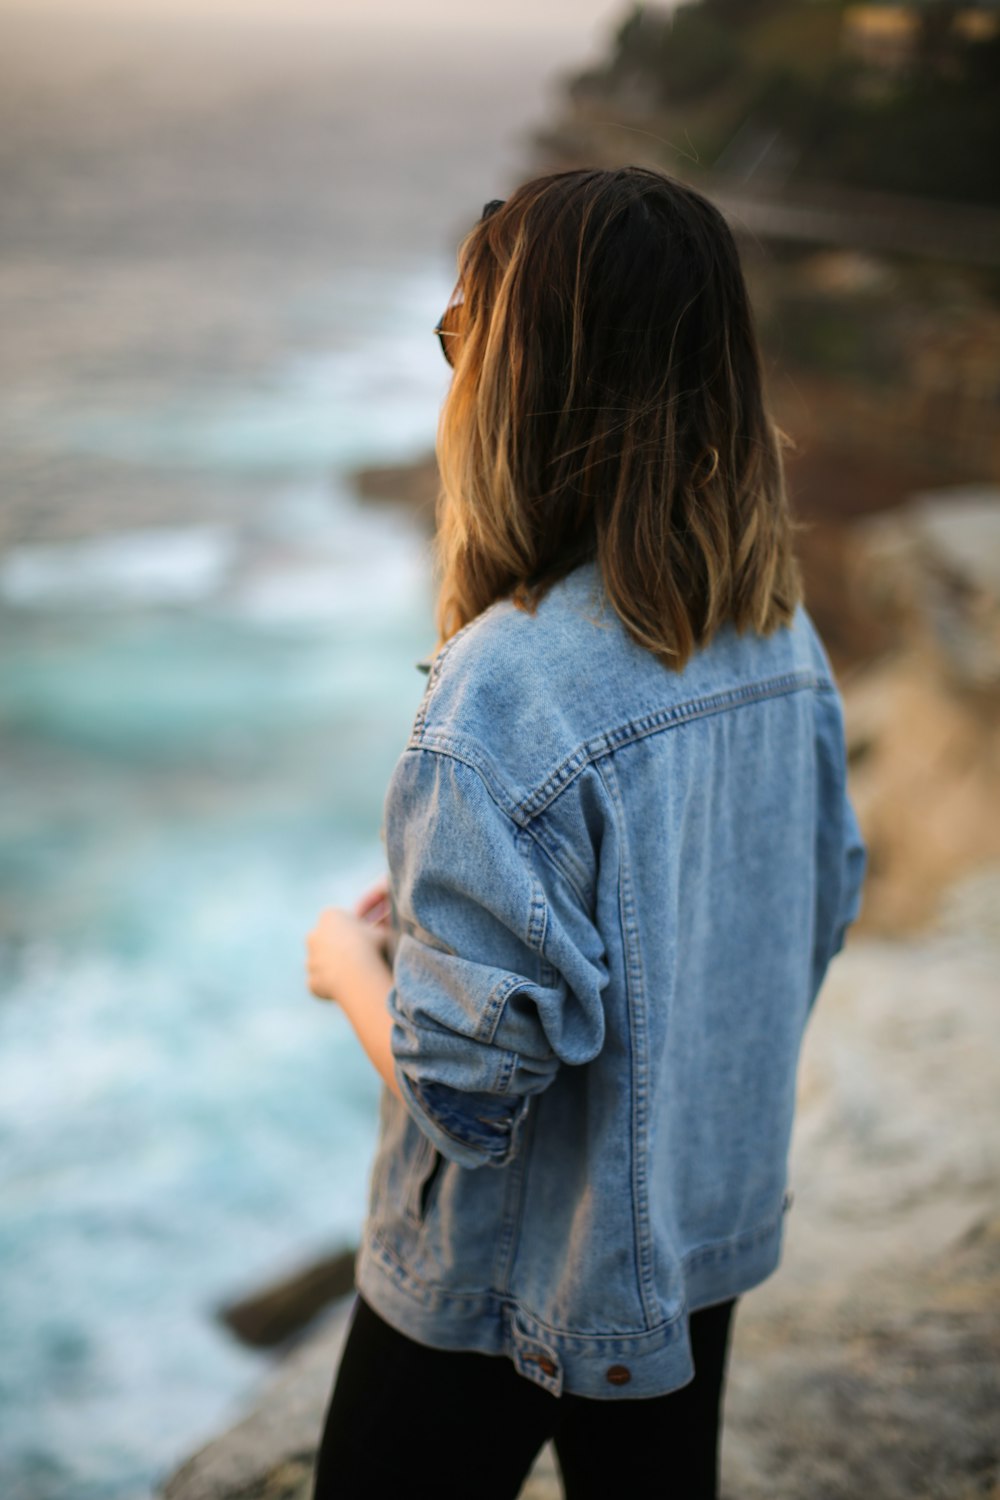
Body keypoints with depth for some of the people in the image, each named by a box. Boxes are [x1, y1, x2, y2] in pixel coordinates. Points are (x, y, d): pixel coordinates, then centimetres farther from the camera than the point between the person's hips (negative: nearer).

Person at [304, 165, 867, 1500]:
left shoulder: (501, 699, -32)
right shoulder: (785, 641, -8)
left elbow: (468, 1075, -28)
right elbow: (825, 910, 4)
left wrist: (348, 959, -8)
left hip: (508, 1286, -6)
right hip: (714, 1226, 6)